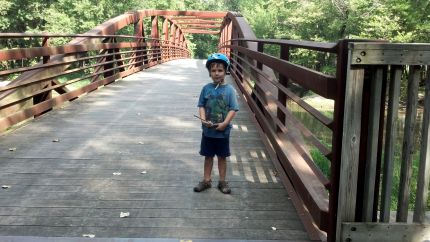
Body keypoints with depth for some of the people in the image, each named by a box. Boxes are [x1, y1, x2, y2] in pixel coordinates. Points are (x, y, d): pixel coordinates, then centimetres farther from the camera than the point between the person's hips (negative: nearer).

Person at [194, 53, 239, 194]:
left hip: (223, 131, -2)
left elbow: (233, 109, -10)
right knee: (208, 156, 14)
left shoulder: (229, 90, -9)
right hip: (207, 130, 2)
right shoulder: (206, 88, -2)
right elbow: (201, 105, 0)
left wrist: (224, 123, -21)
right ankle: (206, 181, 28)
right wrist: (203, 119, -17)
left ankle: (222, 182, 27)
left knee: (222, 157, 13)